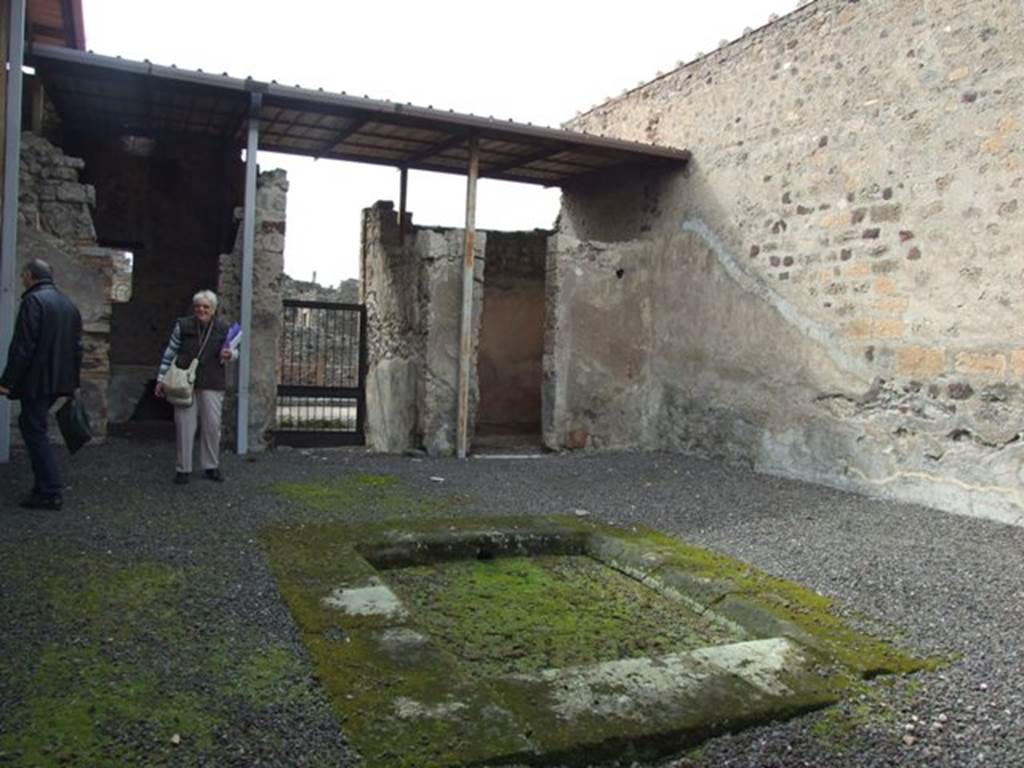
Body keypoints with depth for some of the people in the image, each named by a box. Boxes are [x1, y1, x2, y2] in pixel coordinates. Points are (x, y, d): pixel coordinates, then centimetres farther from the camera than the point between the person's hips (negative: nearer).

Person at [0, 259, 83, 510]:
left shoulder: (33, 300, -11)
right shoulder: (68, 304, 15)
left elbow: (22, 347, -17)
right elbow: (76, 347, 17)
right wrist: (73, 381, 20)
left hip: (36, 381, -8)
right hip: (59, 381, 8)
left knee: (35, 431, -3)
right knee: (32, 425, 19)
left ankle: (51, 493, -4)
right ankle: (43, 485, 21)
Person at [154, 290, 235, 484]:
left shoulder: (223, 328, 3)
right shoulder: (183, 326, 1)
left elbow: (233, 351, 14)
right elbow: (170, 353, 6)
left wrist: (229, 355, -11)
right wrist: (161, 379, 5)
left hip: (212, 385, 1)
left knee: (212, 426, 4)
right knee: (184, 426, 1)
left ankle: (211, 467, 19)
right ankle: (183, 469, 12)